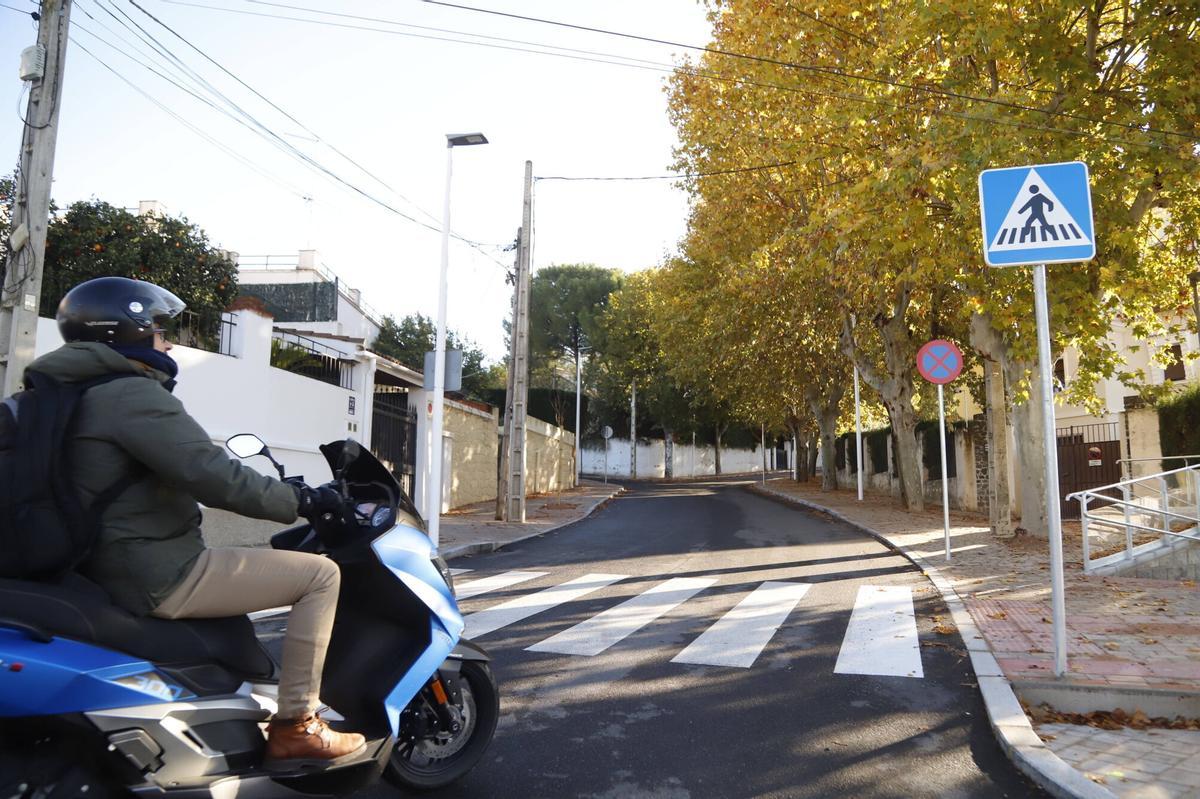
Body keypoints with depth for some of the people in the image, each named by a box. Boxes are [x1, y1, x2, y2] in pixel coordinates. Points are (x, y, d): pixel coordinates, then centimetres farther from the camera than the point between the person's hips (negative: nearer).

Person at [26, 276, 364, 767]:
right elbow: (213, 476, -24)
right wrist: (302, 501, -12)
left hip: (106, 572, 11)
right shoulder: (133, 394, -16)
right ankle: (295, 728, -6)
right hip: (157, 576, -11)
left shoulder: (74, 395, 16)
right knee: (319, 574, -10)